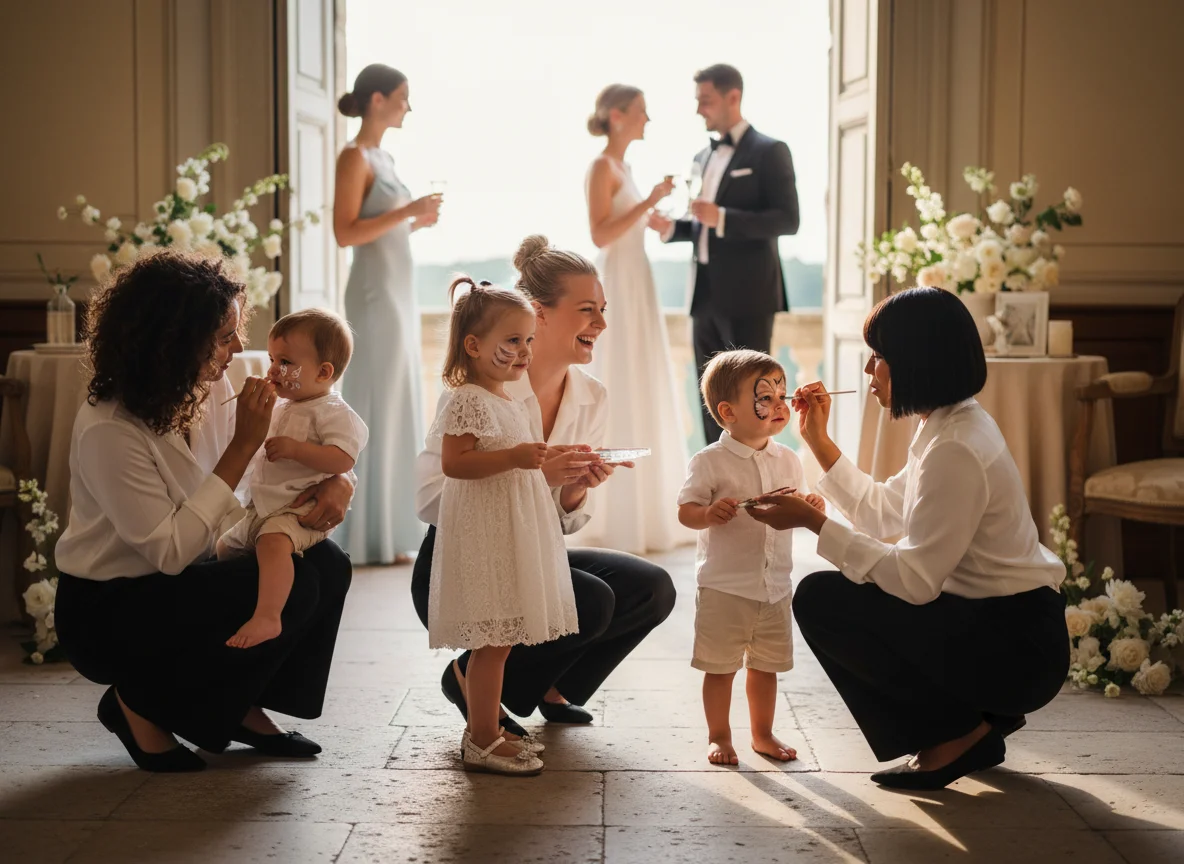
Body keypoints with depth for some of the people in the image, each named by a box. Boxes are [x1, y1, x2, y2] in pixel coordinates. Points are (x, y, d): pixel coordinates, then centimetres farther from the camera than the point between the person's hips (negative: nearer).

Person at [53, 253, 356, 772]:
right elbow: (170, 551, -30)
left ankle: (243, 706, 8)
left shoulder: (211, 393, -5)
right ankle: (142, 706, -5)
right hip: (106, 614, -7)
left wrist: (336, 482, -18)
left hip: (179, 582, 7)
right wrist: (243, 447, -30)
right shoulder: (108, 431, -27)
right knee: (287, 588, -24)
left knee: (326, 564, -10)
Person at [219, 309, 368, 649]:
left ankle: (267, 617, -48)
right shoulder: (283, 409, 19)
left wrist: (293, 448, -29)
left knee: (273, 541, -37)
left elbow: (342, 458, -26)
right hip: (261, 508, 10)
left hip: (299, 509, -10)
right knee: (225, 547, 20)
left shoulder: (333, 412, -11)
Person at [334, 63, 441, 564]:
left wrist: (417, 223, 8)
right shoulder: (355, 156, -10)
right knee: (376, 410, -6)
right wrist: (406, 211, -17)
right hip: (376, 295, -9)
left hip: (397, 293, 9)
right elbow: (345, 233, -17)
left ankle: (388, 533, 15)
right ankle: (372, 539, -1)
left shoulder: (382, 156, 16)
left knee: (396, 409, 10)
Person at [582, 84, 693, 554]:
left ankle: (640, 516, 15)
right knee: (619, 401, -7)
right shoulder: (602, 166, -10)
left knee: (643, 400, 10)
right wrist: (649, 201, -21)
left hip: (637, 290, 10)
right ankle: (616, 522, -3)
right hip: (617, 291, -10)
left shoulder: (621, 166, 16)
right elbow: (600, 235, -19)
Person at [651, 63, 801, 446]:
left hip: (747, 295, -7)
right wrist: (670, 228, 2)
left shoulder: (769, 151, -5)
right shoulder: (703, 158, 17)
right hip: (706, 296, 7)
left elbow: (788, 220, -14)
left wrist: (722, 218, -23)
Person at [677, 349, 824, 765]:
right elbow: (686, 511, -12)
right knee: (720, 667, 4)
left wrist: (810, 507, -7)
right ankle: (719, 737, 19)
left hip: (775, 586, 5)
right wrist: (709, 514, -33)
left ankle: (763, 734, 30)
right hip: (724, 587, -5)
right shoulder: (710, 461, -10)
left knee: (766, 666, 15)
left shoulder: (788, 459, 7)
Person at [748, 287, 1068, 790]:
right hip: (994, 623, 10)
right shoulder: (949, 427, 10)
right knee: (841, 595, 20)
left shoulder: (956, 450, -22)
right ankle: (975, 720, 16)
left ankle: (957, 733, -3)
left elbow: (915, 580, -24)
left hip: (1015, 650, -10)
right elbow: (882, 512, 20)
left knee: (821, 599, -13)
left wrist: (812, 521, -20)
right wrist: (817, 440, 18)